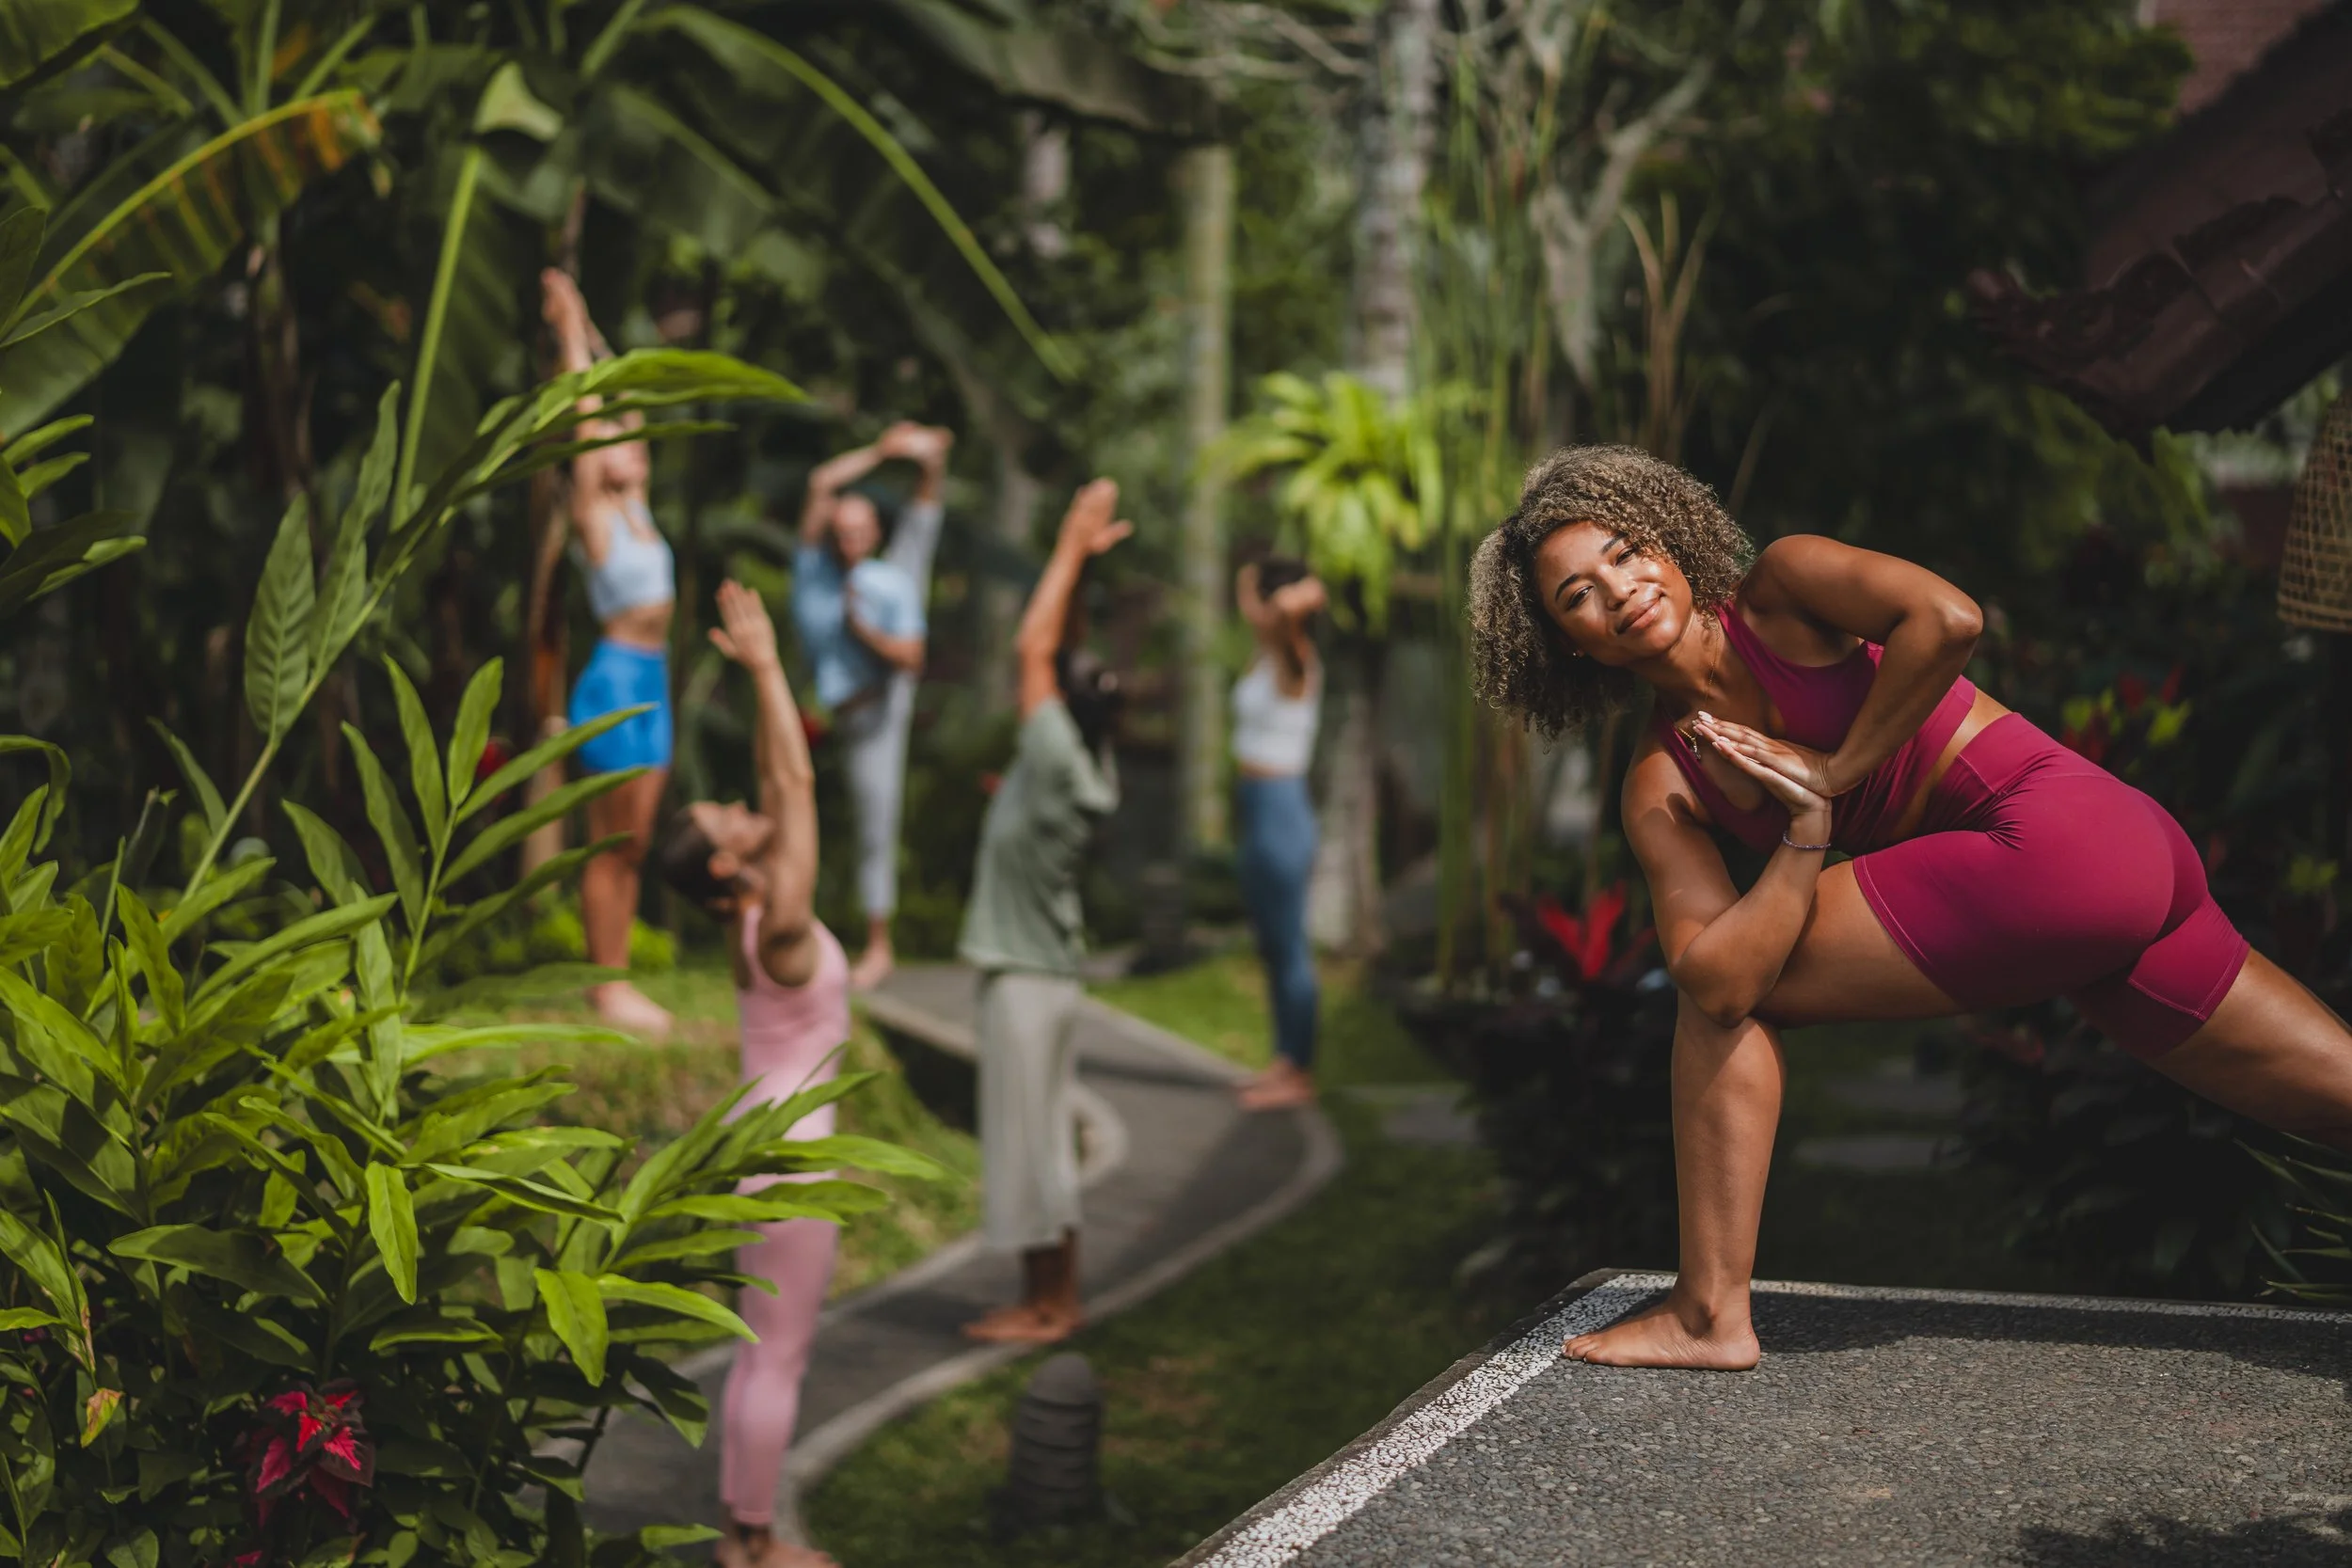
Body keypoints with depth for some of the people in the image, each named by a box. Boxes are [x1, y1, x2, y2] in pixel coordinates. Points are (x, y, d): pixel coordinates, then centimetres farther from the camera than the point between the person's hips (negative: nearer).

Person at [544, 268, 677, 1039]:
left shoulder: (634, 509, 14)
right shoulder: (592, 513, -5)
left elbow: (622, 402, 19)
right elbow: (586, 409, -4)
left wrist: (587, 326, 24)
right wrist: (570, 323, 2)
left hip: (651, 682, 8)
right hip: (616, 678, -8)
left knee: (635, 843, 9)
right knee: (612, 844, -4)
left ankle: (618, 979, 13)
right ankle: (605, 985, 1)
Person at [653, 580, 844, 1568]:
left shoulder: (756, 915, 4)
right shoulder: (778, 928, -18)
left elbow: (781, 787, 9)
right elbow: (794, 785, -21)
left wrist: (764, 670, 6)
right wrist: (765, 668, -18)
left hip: (769, 1145, 9)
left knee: (765, 1354, 15)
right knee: (778, 1357, -1)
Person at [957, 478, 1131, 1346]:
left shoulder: (1058, 767, -20)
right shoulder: (1083, 766, 2)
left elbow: (1036, 648, -20)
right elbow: (1061, 653, 8)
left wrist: (1072, 549, -14)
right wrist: (1076, 558, 5)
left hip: (1025, 980, -9)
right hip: (1041, 972, 9)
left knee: (1028, 1142, -1)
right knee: (1041, 1141, 14)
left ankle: (1045, 1305, 7)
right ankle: (1054, 1297, 22)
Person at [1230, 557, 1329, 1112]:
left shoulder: (1294, 661, -16)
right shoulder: (1264, 656, 10)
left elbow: (1286, 609, -38)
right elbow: (1247, 591, 30)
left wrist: (1303, 596, -21)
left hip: (1280, 810, -10)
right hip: (1257, 811, 10)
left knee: (1290, 947, -2)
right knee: (1270, 947, 17)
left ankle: (1300, 1075, 5)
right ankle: (1285, 1060, 26)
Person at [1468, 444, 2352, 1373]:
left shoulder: (1780, 586, -3)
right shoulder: (1662, 786, 10)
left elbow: (1946, 617, -21)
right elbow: (1712, 977, -3)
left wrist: (1835, 771, -12)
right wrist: (1806, 838, -11)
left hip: (2060, 832, -8)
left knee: (1739, 993, -7)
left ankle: (1709, 1315, 0)